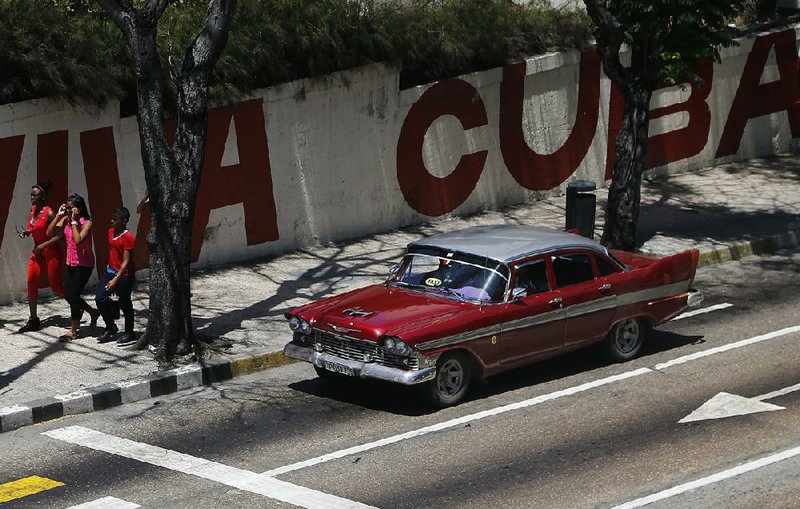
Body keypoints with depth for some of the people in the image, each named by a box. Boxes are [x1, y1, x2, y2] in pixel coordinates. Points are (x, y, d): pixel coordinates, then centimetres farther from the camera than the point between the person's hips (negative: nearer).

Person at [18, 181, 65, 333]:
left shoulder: (49, 213, -18)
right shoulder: (33, 209, 5)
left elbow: (59, 235, -20)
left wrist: (42, 246, -21)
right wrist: (27, 232, 3)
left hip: (51, 253, -7)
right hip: (37, 252, 7)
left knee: (55, 286, -2)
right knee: (31, 283, 1)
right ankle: (33, 320, 7)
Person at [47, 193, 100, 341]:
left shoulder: (86, 223, -16)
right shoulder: (66, 220, 2)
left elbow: (78, 240, -31)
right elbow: (50, 232, -5)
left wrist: (74, 221, -27)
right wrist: (58, 216, -12)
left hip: (84, 264, -7)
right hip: (71, 263, 7)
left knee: (73, 295, -7)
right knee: (68, 294, 10)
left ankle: (73, 330, 4)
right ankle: (93, 312, 33)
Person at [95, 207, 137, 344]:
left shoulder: (128, 238, -19)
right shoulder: (110, 232, 5)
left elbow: (126, 262, -20)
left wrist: (116, 279, -24)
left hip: (124, 275, -7)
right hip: (110, 271, 7)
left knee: (124, 304, 5)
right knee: (100, 298, -2)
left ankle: (129, 333, 21)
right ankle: (110, 328, 15)